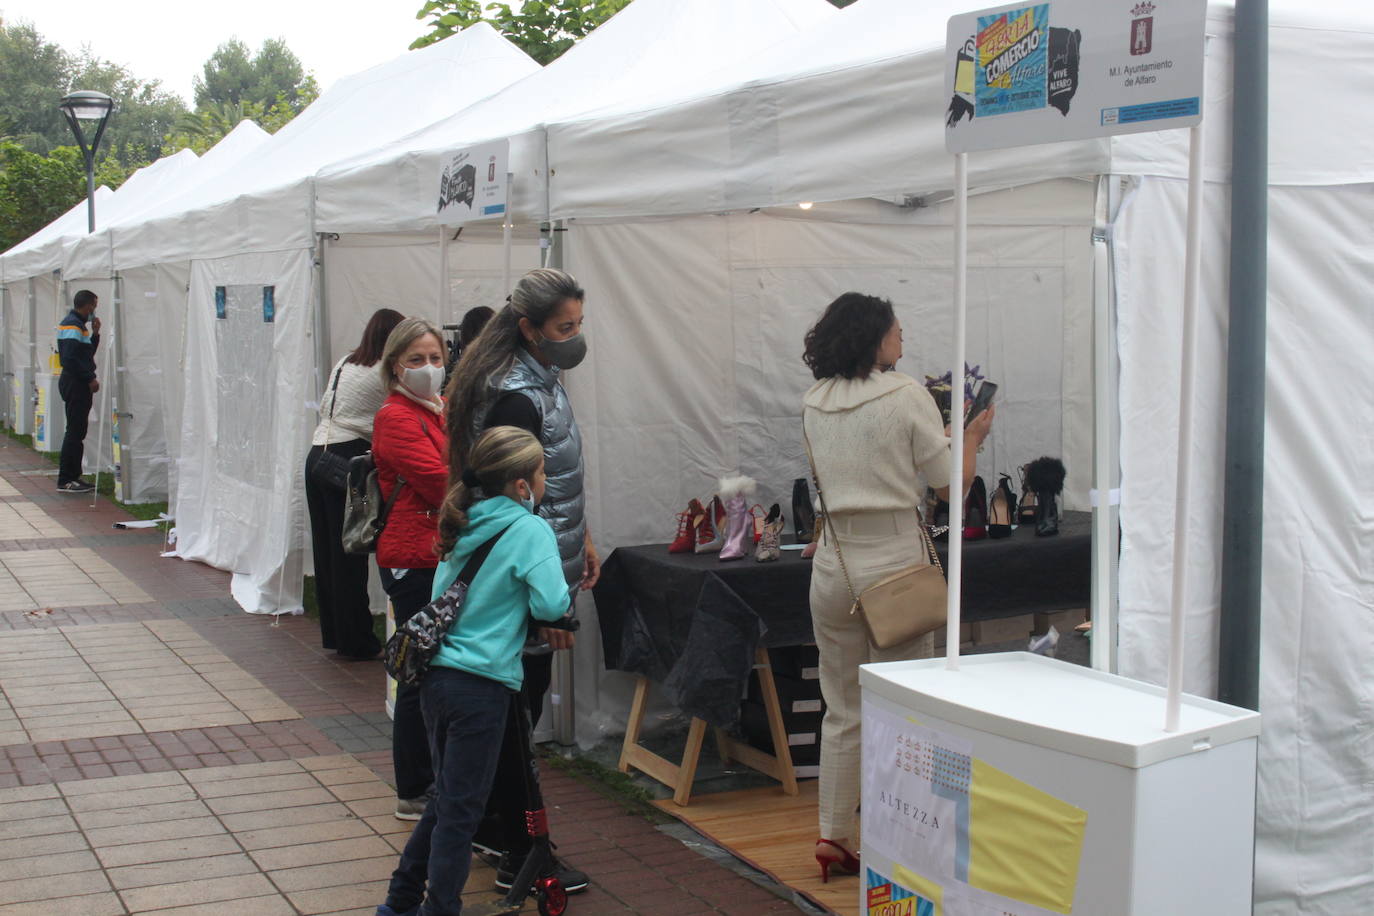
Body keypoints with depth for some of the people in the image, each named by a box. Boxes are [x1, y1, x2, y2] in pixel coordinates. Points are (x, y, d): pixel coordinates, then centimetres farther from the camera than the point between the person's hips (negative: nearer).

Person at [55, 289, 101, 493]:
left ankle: (74, 476, 18)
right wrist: (90, 379, -17)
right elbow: (70, 358, -22)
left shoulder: (78, 324, 18)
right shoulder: (72, 325, -14)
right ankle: (65, 480, -7)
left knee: (78, 431, 13)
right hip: (75, 384, -10)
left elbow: (86, 353, 20)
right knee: (75, 432, -9)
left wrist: (95, 333, 9)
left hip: (78, 384, 10)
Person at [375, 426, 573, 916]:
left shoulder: (463, 525, 10)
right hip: (481, 686, -7)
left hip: (436, 675, 7)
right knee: (460, 811, 3)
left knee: (447, 798, 21)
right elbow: (551, 604, -19)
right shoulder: (530, 530, -11)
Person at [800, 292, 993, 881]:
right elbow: (950, 483, -5)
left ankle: (833, 837, 17)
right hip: (894, 561, -5)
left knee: (842, 710, 13)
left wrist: (940, 428, 25)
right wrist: (972, 437, 13)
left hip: (833, 563, 5)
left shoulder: (814, 404, 6)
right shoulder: (906, 396, -10)